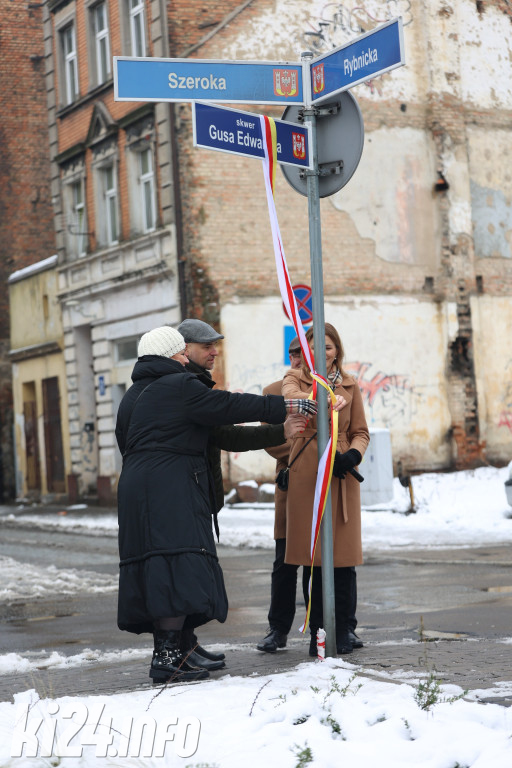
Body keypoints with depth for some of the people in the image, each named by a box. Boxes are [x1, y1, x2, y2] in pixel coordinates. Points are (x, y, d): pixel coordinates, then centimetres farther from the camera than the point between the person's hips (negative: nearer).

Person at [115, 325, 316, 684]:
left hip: (136, 489, 9)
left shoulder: (133, 396, 20)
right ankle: (167, 658, -16)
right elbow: (230, 406, -4)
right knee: (178, 568, -11)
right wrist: (288, 406, 4)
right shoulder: (180, 386, -5)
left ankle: (166, 652, 10)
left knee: (157, 573, 9)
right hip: (171, 492, -9)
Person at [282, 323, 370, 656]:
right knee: (313, 555, -2)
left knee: (343, 555, -1)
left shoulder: (350, 386, 13)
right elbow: (291, 395, -17)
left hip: (341, 474, 2)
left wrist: (352, 456, -9)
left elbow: (361, 433, 13)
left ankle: (342, 631, 9)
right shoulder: (295, 379, 7)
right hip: (305, 474, -1)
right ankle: (318, 631, 7)